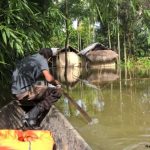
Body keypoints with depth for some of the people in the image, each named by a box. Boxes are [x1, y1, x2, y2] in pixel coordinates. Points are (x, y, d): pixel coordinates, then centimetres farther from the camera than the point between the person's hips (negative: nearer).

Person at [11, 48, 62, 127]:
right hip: (26, 91, -9)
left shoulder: (28, 58, 26)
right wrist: (55, 82, 14)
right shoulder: (42, 59, 3)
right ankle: (32, 115, -13)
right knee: (57, 92, -3)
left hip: (16, 93, 9)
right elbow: (49, 78, -8)